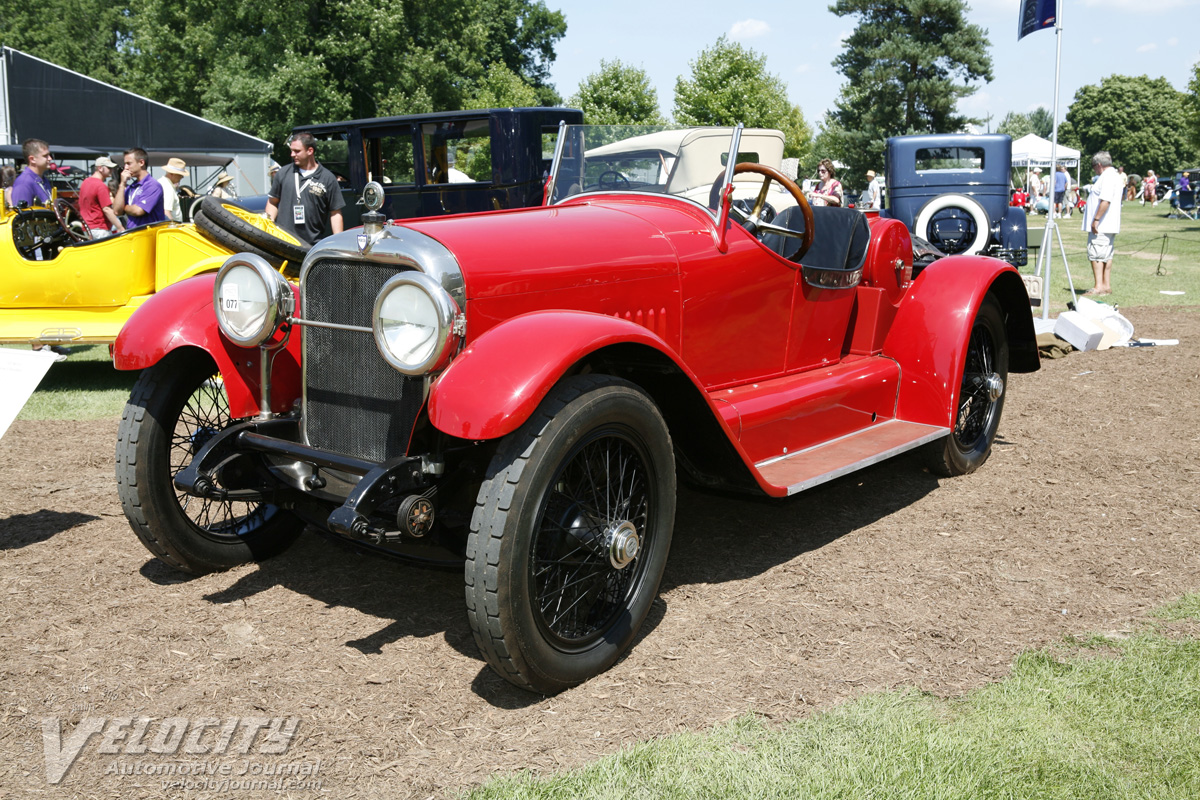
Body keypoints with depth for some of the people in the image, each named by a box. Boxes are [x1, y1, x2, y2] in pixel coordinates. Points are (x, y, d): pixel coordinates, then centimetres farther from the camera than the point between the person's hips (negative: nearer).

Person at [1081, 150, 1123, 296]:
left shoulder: (1107, 177, -15)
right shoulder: (1116, 176, 20)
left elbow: (1105, 200, -25)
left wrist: (1096, 219, -24)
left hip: (1101, 226, -11)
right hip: (1110, 225, 11)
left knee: (1095, 254, -11)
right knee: (1106, 255, 12)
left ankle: (1099, 287, -15)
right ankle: (1107, 286, 15)